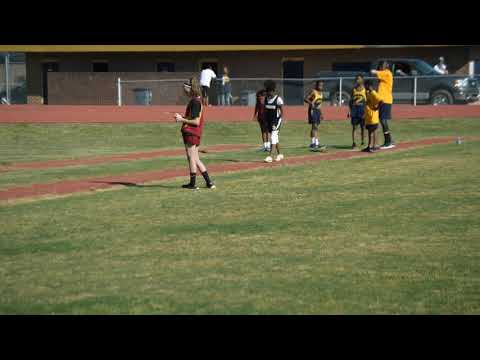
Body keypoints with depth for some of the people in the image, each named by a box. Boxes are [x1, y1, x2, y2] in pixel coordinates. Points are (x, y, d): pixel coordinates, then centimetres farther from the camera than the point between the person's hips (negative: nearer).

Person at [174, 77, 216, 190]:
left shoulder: (194, 101, -15)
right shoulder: (198, 100, 15)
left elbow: (196, 121, -19)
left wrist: (182, 120, -12)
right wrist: (182, 117, 13)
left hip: (191, 133, -10)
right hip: (194, 133, 10)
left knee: (191, 157, -2)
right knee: (196, 159, 13)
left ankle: (193, 183, 4)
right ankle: (208, 182, 14)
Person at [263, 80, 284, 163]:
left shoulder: (278, 99, -13)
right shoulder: (266, 99, 6)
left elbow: (282, 111, -10)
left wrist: (280, 120, -16)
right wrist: (265, 121, 10)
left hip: (276, 120, -7)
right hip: (269, 121, 7)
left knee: (273, 137, -14)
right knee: (274, 138, 15)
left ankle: (270, 156, -21)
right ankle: (279, 154, 28)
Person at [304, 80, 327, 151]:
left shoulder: (321, 93, 15)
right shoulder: (313, 92, -9)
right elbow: (305, 99, -15)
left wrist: (321, 114, 21)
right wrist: (311, 103, -31)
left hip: (318, 110, 8)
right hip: (313, 110, -8)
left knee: (315, 127, 10)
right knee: (315, 126, -15)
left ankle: (313, 143, 15)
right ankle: (316, 143, -21)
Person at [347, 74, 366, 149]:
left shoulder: (365, 89, 0)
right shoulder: (354, 89, 8)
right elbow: (351, 100, 11)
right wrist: (350, 111, 5)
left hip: (362, 108, -2)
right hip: (354, 108, 2)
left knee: (363, 126, 3)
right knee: (354, 126, -1)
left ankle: (363, 142, 14)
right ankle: (353, 143, 1)